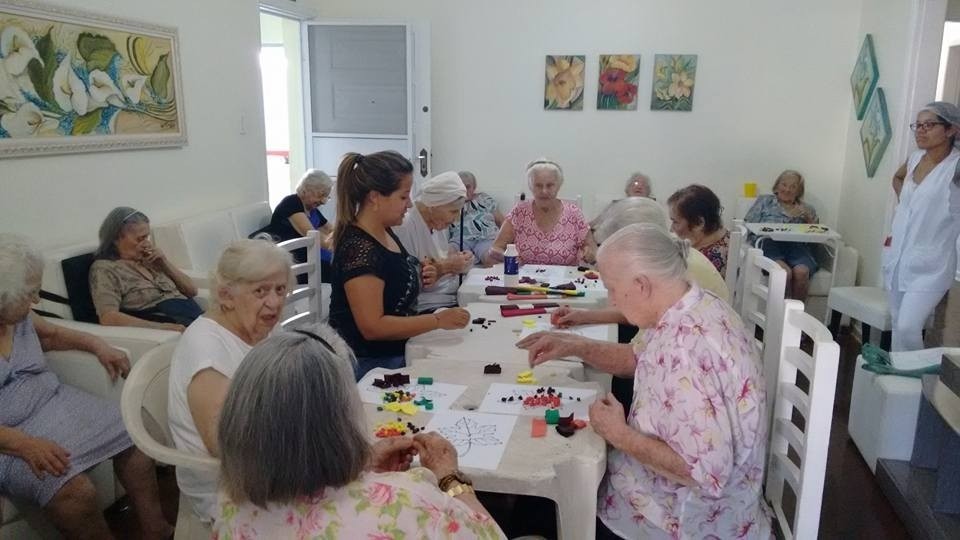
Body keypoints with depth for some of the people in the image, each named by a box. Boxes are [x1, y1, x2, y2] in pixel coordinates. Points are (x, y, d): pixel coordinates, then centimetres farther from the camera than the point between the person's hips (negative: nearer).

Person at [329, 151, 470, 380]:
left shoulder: (385, 233, 4)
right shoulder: (359, 248, -25)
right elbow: (372, 326, -28)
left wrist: (419, 279, -1)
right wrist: (438, 320, -24)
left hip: (394, 355, 9)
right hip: (367, 366, -9)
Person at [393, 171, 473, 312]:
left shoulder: (438, 223, 8)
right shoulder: (404, 226, -18)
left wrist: (457, 258, 2)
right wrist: (445, 266, -20)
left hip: (454, 300, 9)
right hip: (428, 309, -8)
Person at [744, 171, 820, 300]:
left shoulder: (806, 209, 27)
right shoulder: (764, 201, 22)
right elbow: (748, 225, 10)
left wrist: (808, 218, 0)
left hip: (797, 247, 2)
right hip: (770, 245, -2)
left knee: (801, 272, -33)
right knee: (785, 272, -34)